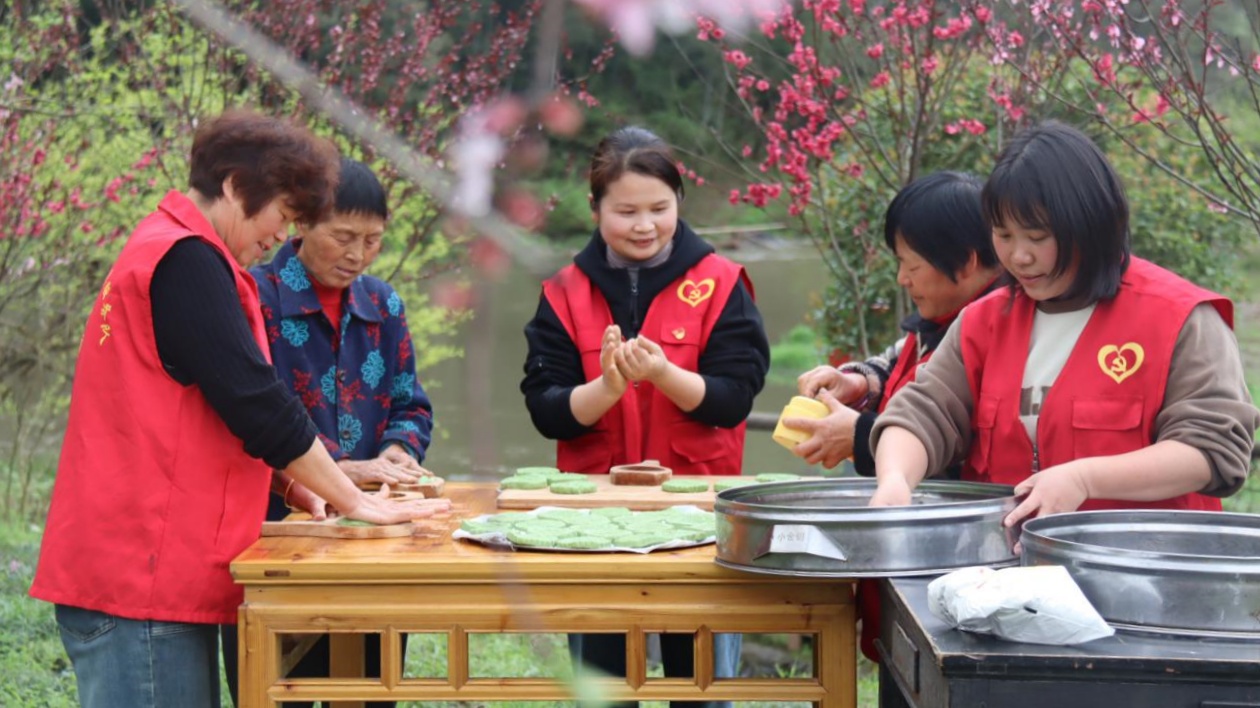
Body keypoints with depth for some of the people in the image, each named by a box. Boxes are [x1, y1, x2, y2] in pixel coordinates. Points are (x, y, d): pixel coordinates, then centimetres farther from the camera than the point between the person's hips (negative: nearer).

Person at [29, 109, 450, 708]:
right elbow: (256, 404, -16)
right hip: (141, 573, -10)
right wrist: (354, 501, -6)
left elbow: (218, 405, 26)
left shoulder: (163, 254, 20)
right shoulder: (185, 261, -13)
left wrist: (294, 486, 14)